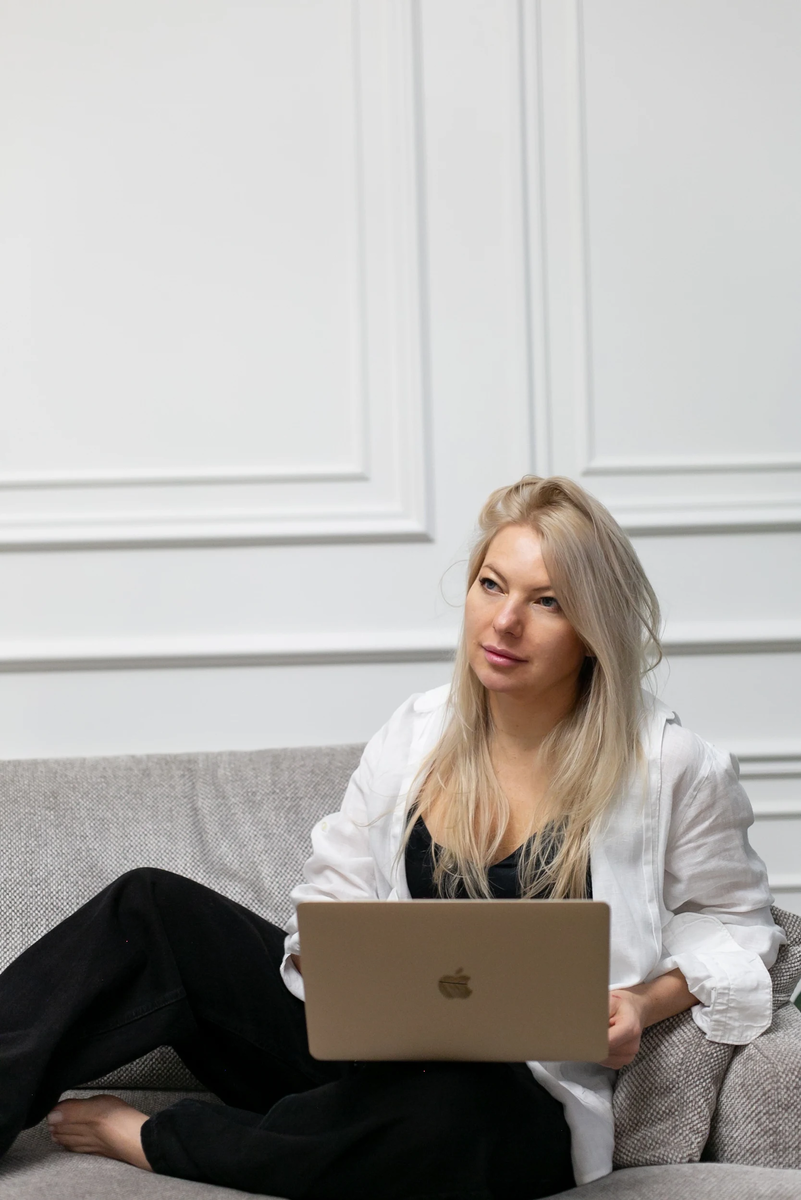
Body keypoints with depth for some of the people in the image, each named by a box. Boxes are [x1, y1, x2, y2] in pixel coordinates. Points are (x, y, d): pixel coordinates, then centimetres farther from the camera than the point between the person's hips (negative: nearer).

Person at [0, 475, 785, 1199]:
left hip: (516, 1098, -4)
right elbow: (334, 891, 10)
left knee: (443, 1111, -41)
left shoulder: (673, 769, -4)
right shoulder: (417, 734, 7)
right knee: (152, 908, -11)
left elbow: (733, 921, 7)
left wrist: (645, 1004, -12)